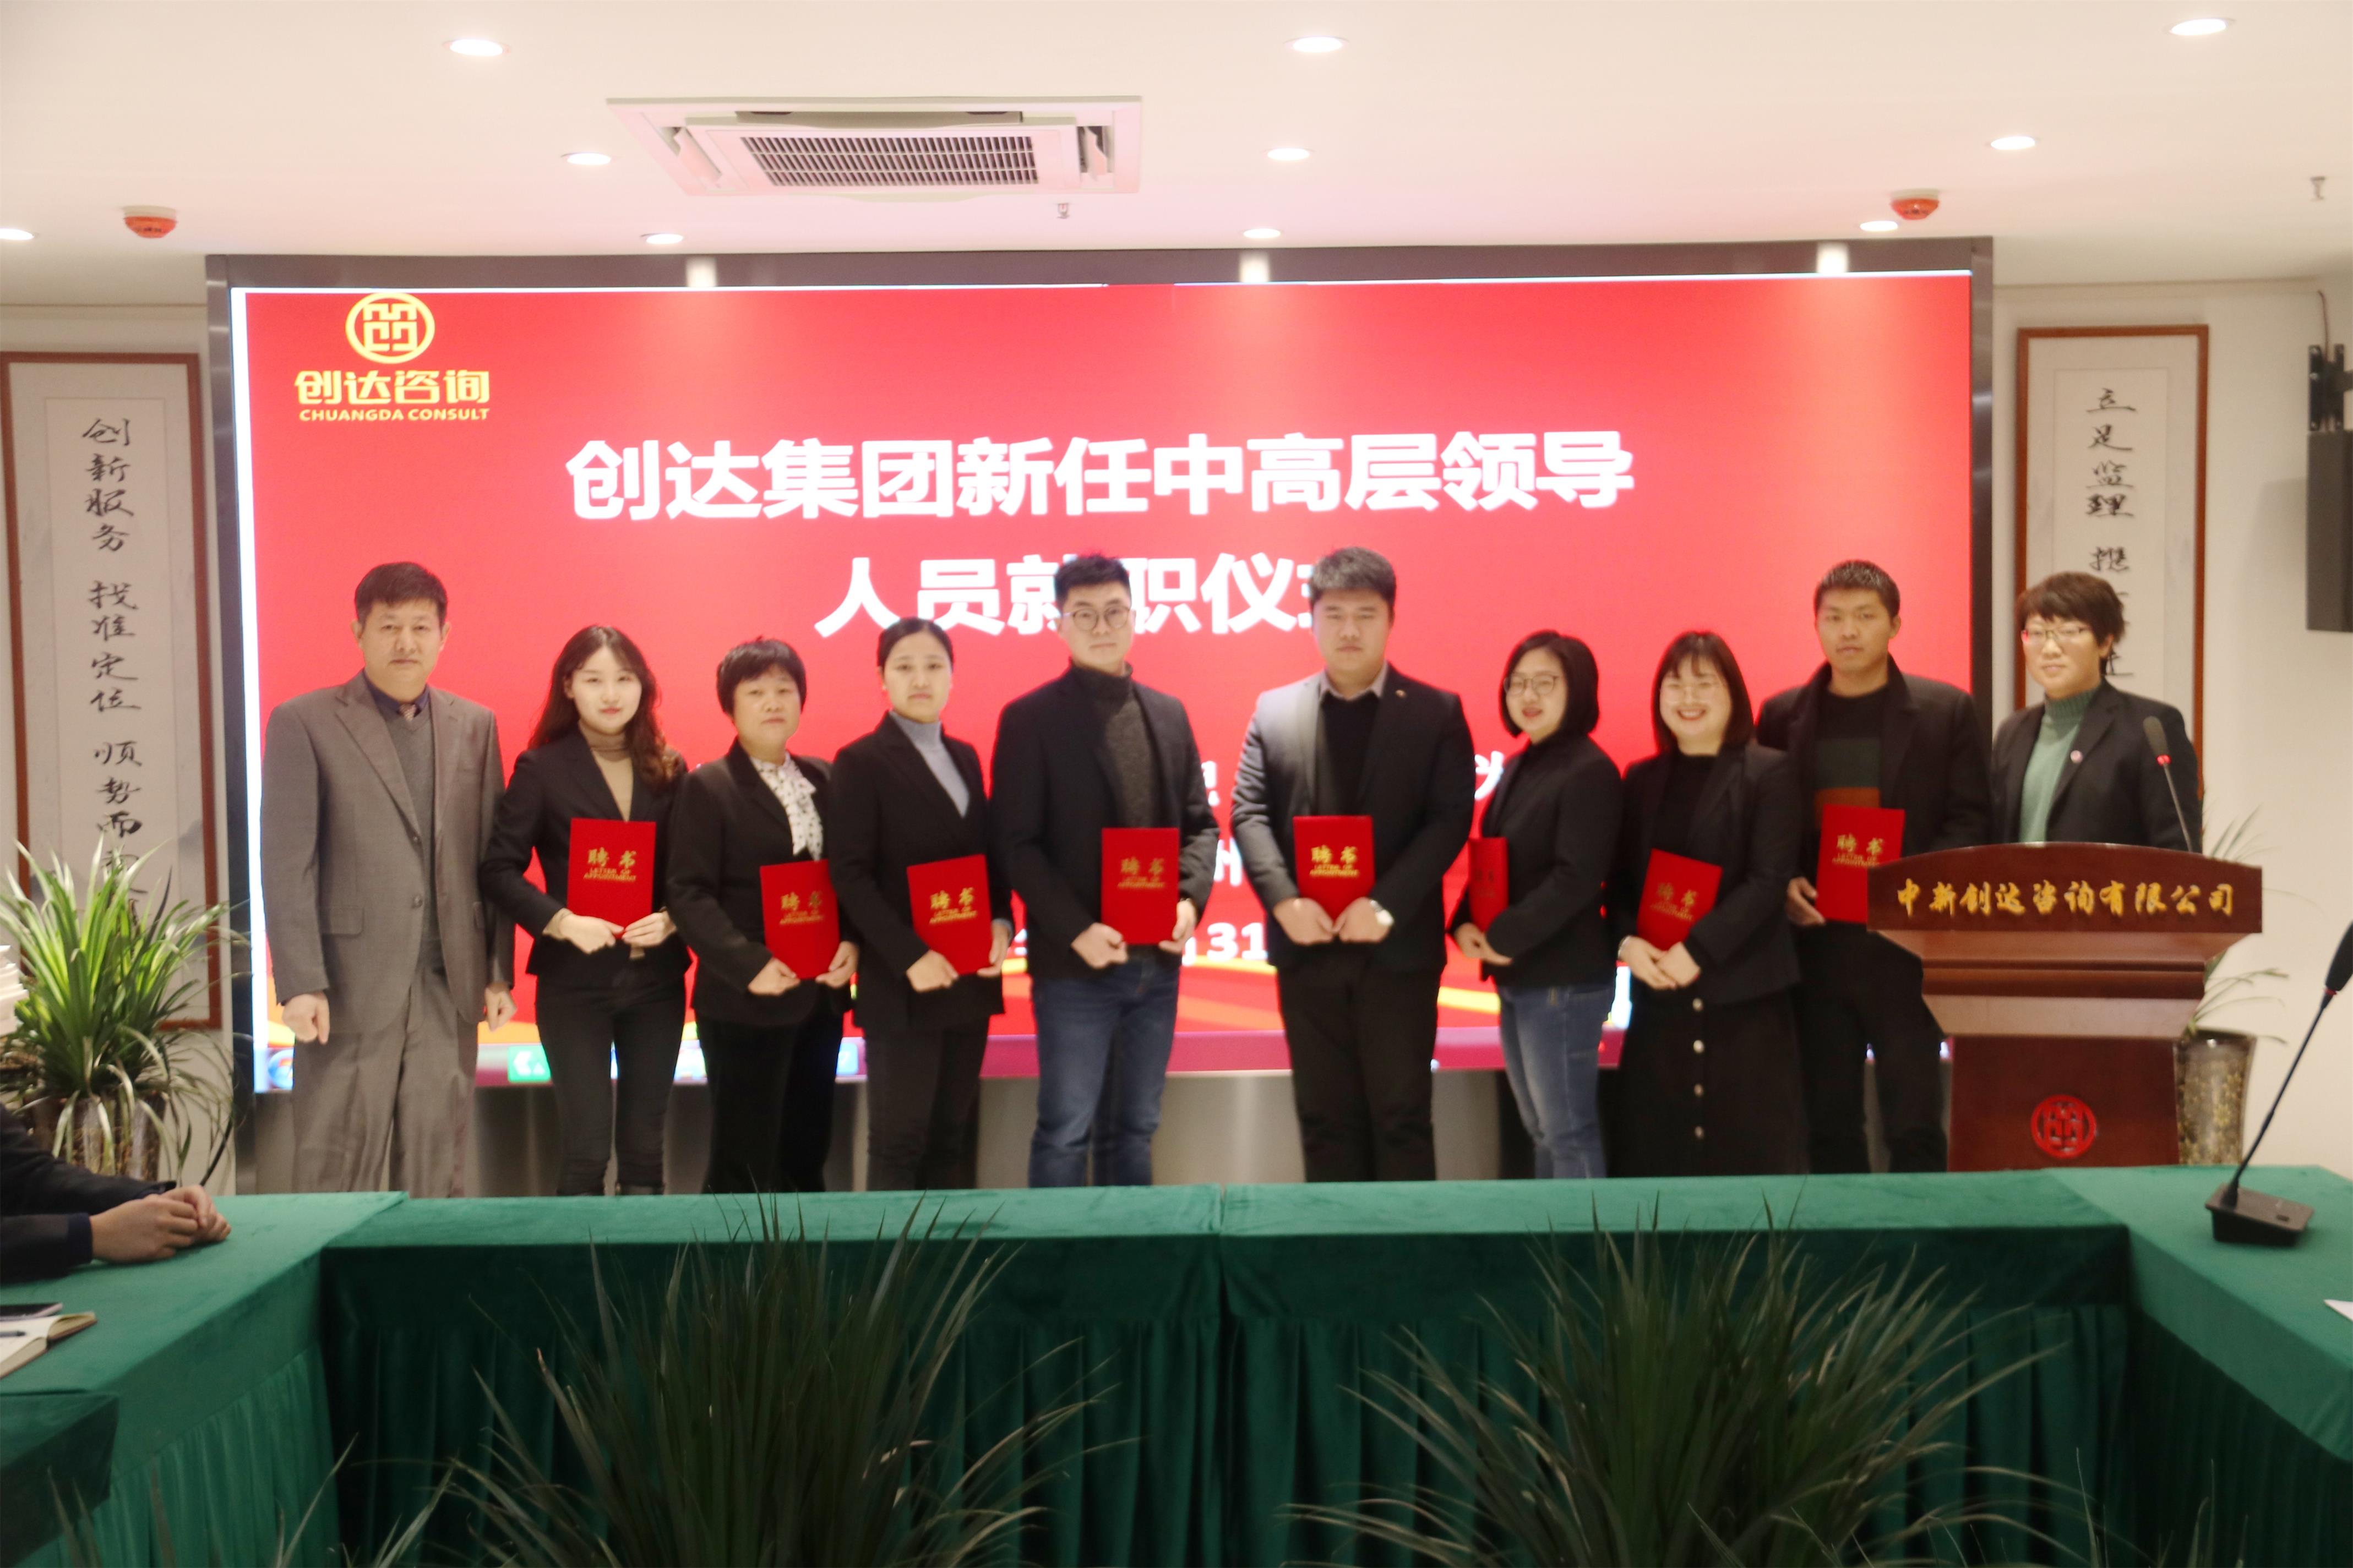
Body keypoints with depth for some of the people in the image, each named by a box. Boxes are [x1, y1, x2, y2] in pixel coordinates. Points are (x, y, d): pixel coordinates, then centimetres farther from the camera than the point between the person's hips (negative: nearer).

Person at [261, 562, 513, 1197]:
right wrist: (301, 983, -13)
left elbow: (493, 859, 12)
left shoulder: (475, 726, 11)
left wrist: (498, 971, 8)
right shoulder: (303, 723, -1)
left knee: (438, 1171, 9)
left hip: (450, 984, 4)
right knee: (337, 1169, 1)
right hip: (351, 984, -4)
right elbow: (286, 865, -6)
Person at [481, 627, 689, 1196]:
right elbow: (499, 869, -7)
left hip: (656, 978, 3)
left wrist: (671, 919, -12)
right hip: (573, 981, -3)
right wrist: (561, 921, -19)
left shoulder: (667, 770, 6)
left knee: (645, 1149, 10)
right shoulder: (540, 768, -3)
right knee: (586, 1152, -1)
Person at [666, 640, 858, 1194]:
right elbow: (689, 894, -12)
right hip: (745, 1003, -5)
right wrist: (748, 964, -22)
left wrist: (851, 943, -4)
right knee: (746, 1165, 1)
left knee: (808, 1153, 13)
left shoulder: (824, 782, 12)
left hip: (820, 998, 6)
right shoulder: (707, 788, -5)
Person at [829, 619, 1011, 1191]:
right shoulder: (861, 761, -5)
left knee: (953, 1136, 11)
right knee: (900, 1142, -1)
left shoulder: (965, 757, 14)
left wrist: (1001, 923, -4)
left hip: (970, 978, 6)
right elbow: (851, 874, -11)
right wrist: (909, 957, -19)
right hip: (903, 985, -6)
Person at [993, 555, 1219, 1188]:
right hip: (1074, 963, -5)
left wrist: (1191, 899, -6)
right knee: (1065, 1133, 2)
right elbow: (1017, 844, -8)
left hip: (1156, 960, 5)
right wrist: (1075, 931, -17)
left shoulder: (1168, 712, 11)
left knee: (1135, 1128, 13)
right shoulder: (1029, 718, -4)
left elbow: (1199, 822, 12)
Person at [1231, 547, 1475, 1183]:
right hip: (1307, 947, 3)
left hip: (1398, 948, -2)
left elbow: (1450, 820, -7)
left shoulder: (1436, 712, 2)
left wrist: (1385, 905, -18)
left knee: (1401, 1114, 2)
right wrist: (1284, 901, -14)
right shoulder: (1274, 710, 10)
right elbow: (1249, 813, 2)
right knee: (1324, 1116, 8)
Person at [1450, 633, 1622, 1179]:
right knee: (1542, 1132, 16)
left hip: (1564, 978, -9)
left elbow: (1576, 878, -21)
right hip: (1517, 976, 9)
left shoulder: (1589, 770, -13)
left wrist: (1503, 937, -17)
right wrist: (1466, 924, -3)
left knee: (1569, 1133, -2)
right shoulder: (1518, 767, 13)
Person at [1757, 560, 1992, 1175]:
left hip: (1905, 943, -2)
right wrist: (1784, 884, -7)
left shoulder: (1946, 711, 3)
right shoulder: (1781, 716, 9)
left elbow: (1971, 822, 0)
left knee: (1914, 1121, 0)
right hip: (1815, 940, 2)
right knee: (1827, 1121, 8)